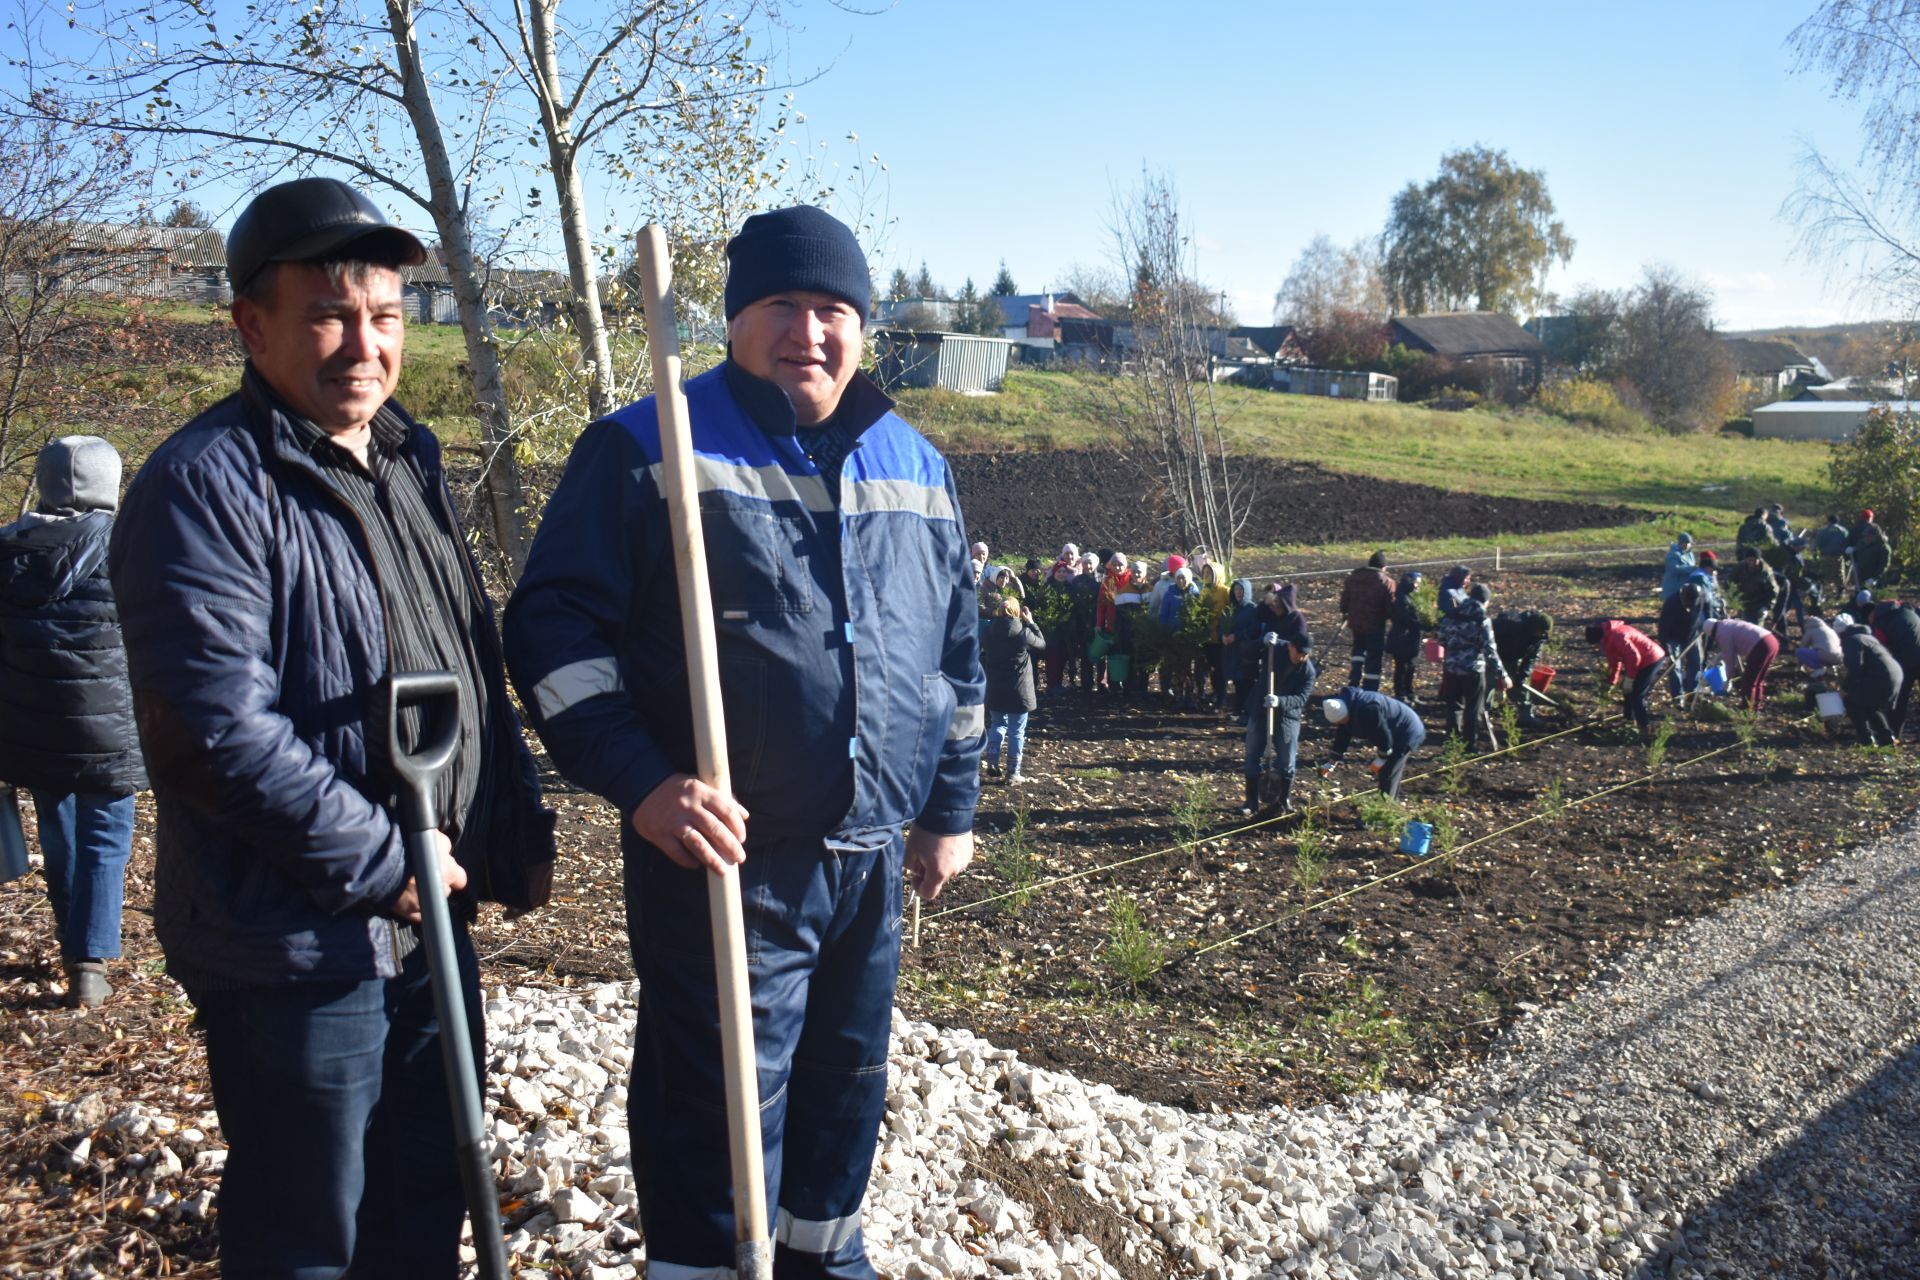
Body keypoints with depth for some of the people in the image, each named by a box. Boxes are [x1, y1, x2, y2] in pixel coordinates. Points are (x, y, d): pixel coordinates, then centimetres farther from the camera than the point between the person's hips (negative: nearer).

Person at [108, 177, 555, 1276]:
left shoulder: (409, 462, 11)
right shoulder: (210, 484, -17)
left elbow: (476, 665, 16)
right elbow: (213, 731, -25)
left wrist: (521, 827, 10)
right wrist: (381, 863, -20)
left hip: (433, 915, 8)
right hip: (297, 947, -8)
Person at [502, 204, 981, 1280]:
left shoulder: (920, 471, 11)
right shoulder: (646, 450, -5)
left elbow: (959, 657, 18)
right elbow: (555, 627, -9)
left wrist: (951, 809, 16)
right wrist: (643, 783, -19)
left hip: (875, 860, 6)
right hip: (725, 860, -5)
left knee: (849, 1083, 21)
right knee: (721, 1110, 1)